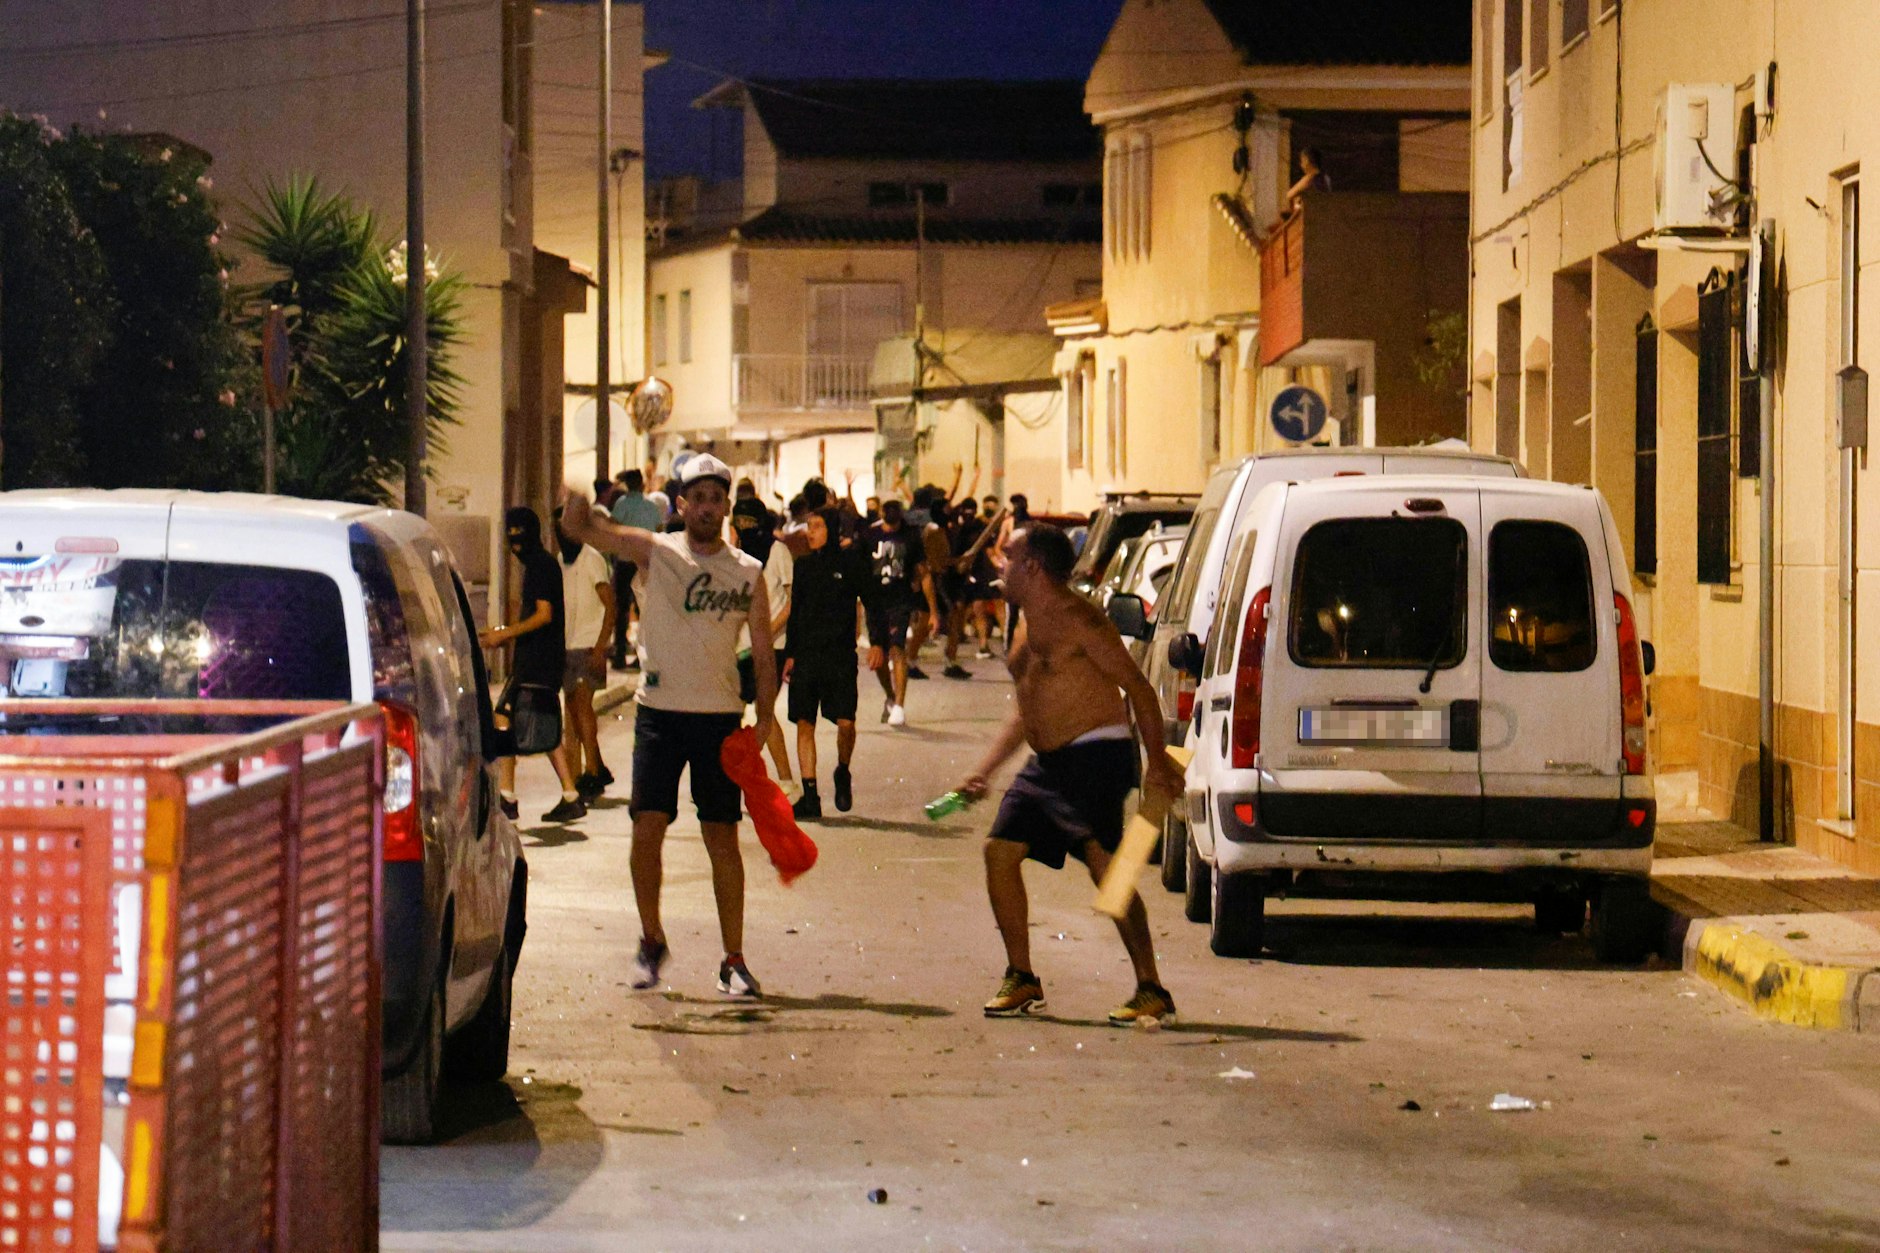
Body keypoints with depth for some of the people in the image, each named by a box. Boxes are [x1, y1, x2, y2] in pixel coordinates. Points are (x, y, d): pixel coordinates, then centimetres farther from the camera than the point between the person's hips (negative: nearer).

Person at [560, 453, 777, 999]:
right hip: (660, 711, 0)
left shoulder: (748, 574, 5)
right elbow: (581, 528, -8)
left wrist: (764, 715, -5)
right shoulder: (655, 553, 2)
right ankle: (652, 940, 13)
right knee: (648, 826, -7)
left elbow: (763, 656, 8)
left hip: (720, 718, 0)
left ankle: (733, 961, 7)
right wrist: (578, 504, -31)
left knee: (722, 837, 1)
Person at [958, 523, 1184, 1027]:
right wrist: (984, 771, 17)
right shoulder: (1027, 626, 15)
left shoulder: (1075, 619, -13)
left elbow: (1137, 686, -16)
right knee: (1000, 851, 6)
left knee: (1104, 863, -18)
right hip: (1048, 760, 10)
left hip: (1096, 754, -10)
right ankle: (1022, 981, 16)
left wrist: (1158, 762, -23)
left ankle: (1151, 990, -15)